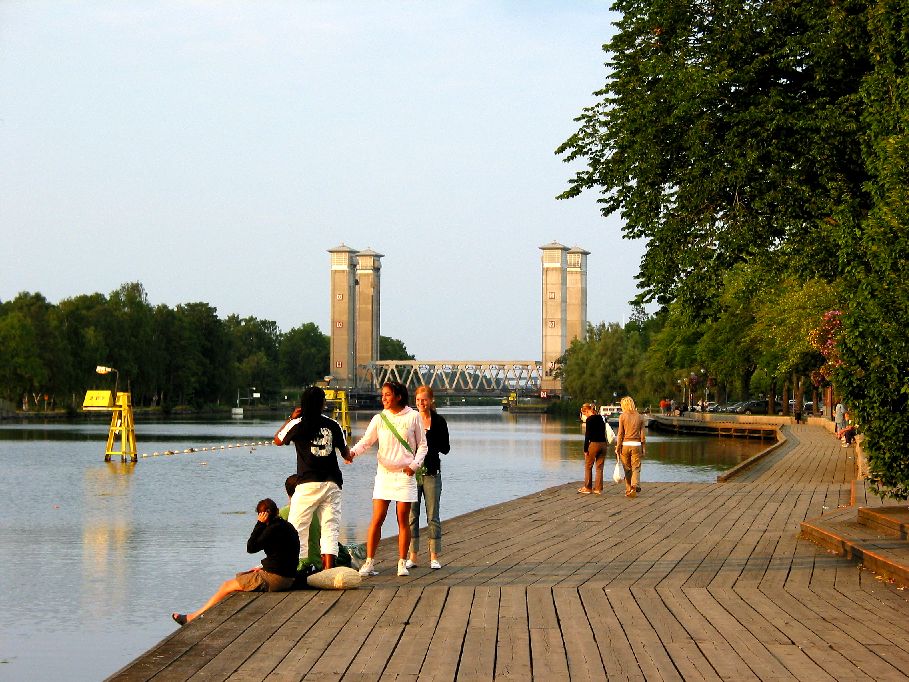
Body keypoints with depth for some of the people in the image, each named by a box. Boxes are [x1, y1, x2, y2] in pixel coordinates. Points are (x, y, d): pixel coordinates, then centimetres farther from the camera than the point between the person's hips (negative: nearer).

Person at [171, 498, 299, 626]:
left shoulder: (274, 528, -18)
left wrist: (260, 524, -11)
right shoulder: (287, 526, 12)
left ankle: (193, 617, 11)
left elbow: (251, 548, -15)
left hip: (274, 579, -10)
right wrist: (264, 568, 11)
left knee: (227, 586, 3)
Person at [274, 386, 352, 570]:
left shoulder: (298, 424, -5)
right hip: (332, 483, 3)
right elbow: (345, 452, 17)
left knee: (297, 525, 3)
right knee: (330, 527, 3)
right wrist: (348, 457, 41)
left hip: (308, 484, -3)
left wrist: (291, 418, 21)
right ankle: (329, 568, -6)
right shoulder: (333, 425, 4)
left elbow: (278, 440, 13)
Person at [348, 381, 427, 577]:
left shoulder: (413, 417, 1)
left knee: (403, 519, 1)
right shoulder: (379, 419, 5)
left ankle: (402, 563, 9)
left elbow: (422, 445, 6)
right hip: (384, 473, 1)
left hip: (405, 474, -1)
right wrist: (353, 451, -21)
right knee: (377, 519, -4)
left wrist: (414, 465, -9)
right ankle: (369, 562, -1)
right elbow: (366, 441, -1)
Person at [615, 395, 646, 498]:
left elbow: (620, 433, -5)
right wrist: (643, 448, 12)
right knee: (636, 468, 3)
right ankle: (635, 485, -20)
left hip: (625, 444, -1)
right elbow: (642, 434, 6)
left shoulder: (622, 416, -4)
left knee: (627, 469, 10)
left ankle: (628, 490, 13)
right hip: (636, 444, 1)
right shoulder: (639, 417, 4)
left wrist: (617, 447, 0)